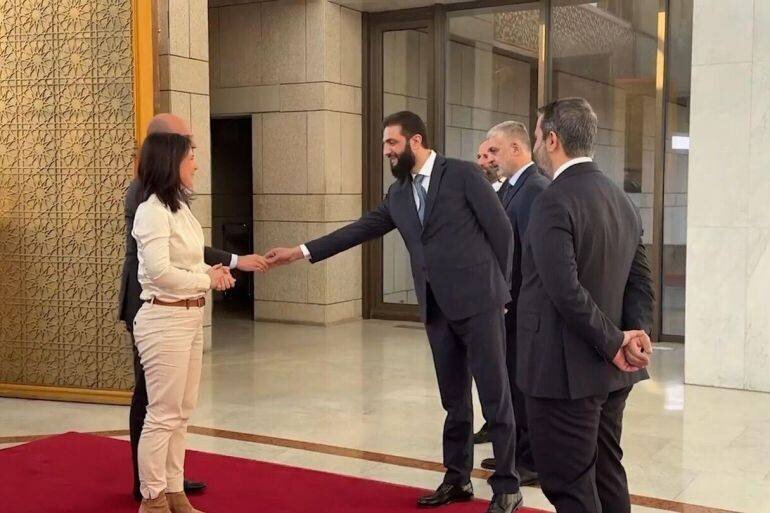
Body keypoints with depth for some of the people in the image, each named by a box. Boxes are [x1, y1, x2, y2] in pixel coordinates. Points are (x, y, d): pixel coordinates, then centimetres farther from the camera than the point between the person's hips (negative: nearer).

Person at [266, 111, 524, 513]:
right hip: (437, 310, 6)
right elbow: (360, 229, 14)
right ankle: (457, 478, 26)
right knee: (454, 399, 13)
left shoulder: (462, 174, -6)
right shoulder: (398, 195, 13)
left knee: (495, 396, 1)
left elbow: (501, 229, -4)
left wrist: (499, 287, -2)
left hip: (478, 302, -6)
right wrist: (300, 252, 11)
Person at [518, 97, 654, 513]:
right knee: (607, 477, 19)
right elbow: (641, 282, 10)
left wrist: (614, 342, -16)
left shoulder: (553, 201, -17)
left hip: (565, 370, -9)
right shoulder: (622, 199, 11)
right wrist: (636, 332, -4)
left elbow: (566, 290, -25)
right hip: (611, 372, 9)